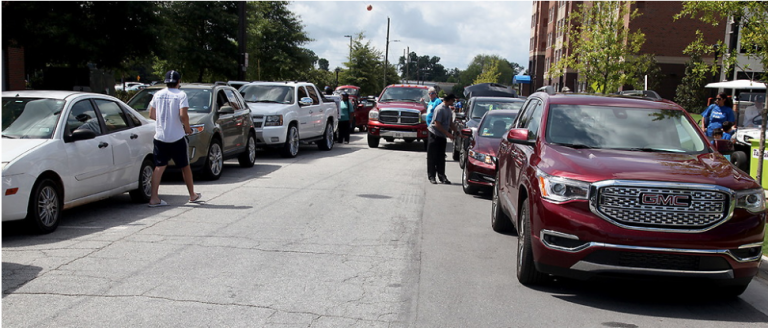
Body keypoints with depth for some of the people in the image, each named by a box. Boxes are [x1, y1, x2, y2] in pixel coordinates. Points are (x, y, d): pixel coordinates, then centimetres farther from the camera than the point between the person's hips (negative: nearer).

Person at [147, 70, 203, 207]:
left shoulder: (158, 94, 7)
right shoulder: (181, 95, -8)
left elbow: (151, 115, 8)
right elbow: (183, 115, -18)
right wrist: (187, 128, -2)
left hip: (160, 136, 4)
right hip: (177, 137, -4)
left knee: (159, 167, 3)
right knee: (185, 166, 10)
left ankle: (154, 198, -6)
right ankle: (193, 195, 22)